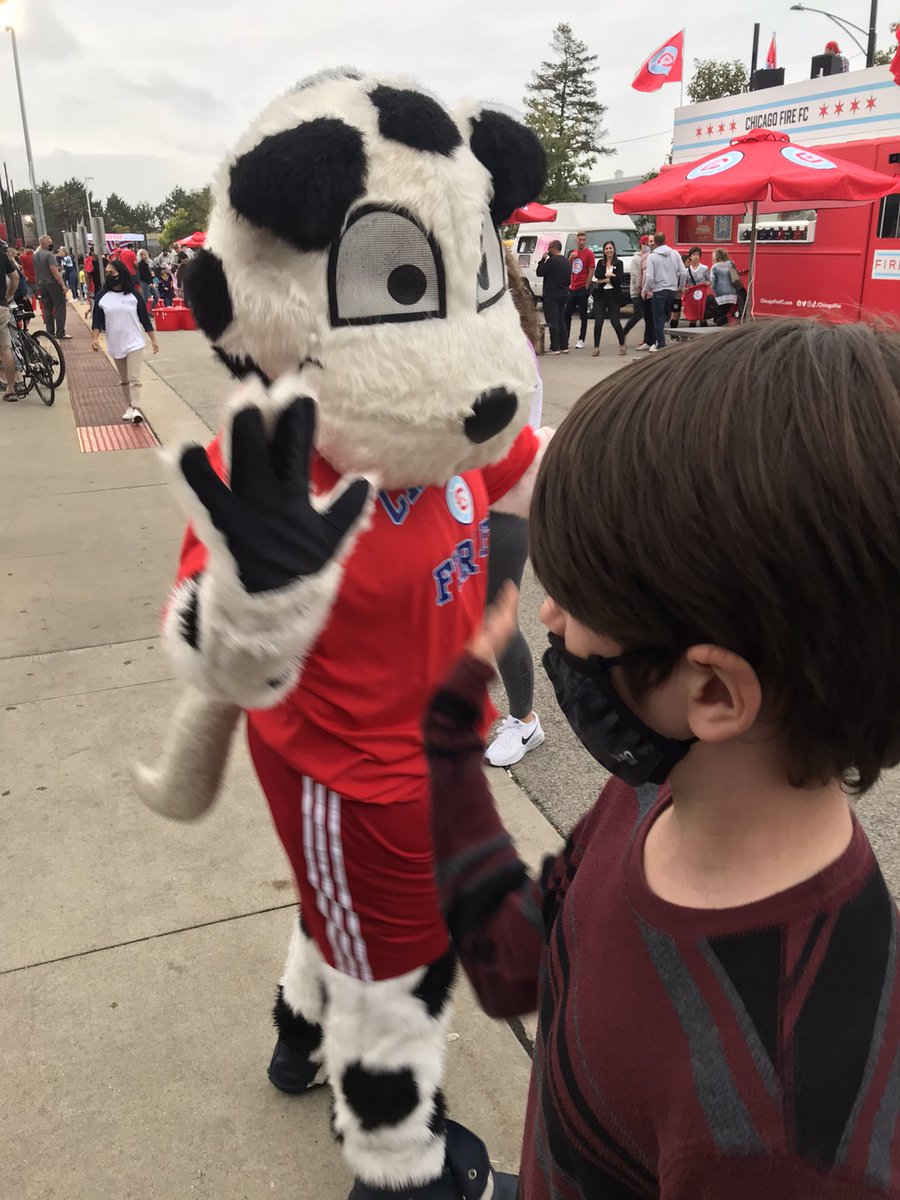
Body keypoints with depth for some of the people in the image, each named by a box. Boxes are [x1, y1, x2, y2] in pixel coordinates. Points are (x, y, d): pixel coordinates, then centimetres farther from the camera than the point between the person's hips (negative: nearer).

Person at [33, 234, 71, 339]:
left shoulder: (35, 256, 11)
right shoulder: (49, 254, -14)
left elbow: (36, 272, 17)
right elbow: (54, 271, -21)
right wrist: (63, 284, -21)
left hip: (42, 284, 8)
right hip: (53, 283, -8)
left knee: (47, 309, 10)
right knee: (60, 308, -5)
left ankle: (50, 332, 11)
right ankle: (60, 333, -9)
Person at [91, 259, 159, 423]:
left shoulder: (134, 295, -4)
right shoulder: (102, 297, 0)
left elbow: (145, 318, 0)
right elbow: (97, 320, 2)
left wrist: (153, 339, 1)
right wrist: (95, 338, -13)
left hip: (134, 343, -3)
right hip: (115, 345, 3)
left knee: (134, 379, -12)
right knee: (124, 380, 13)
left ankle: (135, 409, -17)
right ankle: (129, 407, 23)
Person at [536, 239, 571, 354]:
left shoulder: (552, 261, -16)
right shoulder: (567, 262, 13)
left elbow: (539, 273, -12)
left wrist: (543, 259, -2)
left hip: (551, 296, -9)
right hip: (563, 295, 9)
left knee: (552, 322, -6)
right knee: (561, 321, 14)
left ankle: (555, 348, -8)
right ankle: (564, 346, 16)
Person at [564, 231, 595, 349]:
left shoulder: (589, 253, -6)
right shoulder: (573, 253, 12)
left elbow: (591, 272, -10)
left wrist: (586, 287, -13)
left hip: (582, 289, -6)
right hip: (572, 289, 6)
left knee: (583, 315, 0)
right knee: (567, 314, 8)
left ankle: (581, 340, 4)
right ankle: (566, 338, 17)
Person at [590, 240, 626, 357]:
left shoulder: (618, 263, 4)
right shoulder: (600, 263, 12)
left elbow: (620, 278, -9)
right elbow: (597, 275, -5)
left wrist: (603, 280, -9)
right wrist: (609, 275, -15)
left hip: (613, 295, -2)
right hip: (600, 295, 2)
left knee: (615, 321, -1)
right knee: (598, 322, -4)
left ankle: (622, 344, 17)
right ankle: (596, 347, 0)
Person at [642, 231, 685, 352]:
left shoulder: (652, 256, -8)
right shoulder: (675, 253, 3)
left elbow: (649, 276, -14)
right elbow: (683, 272, 0)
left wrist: (646, 290, 0)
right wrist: (681, 287, 12)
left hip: (659, 290, -4)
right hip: (673, 290, 4)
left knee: (659, 319, 3)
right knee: (664, 316, 16)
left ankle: (661, 344, 1)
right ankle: (659, 341, 17)